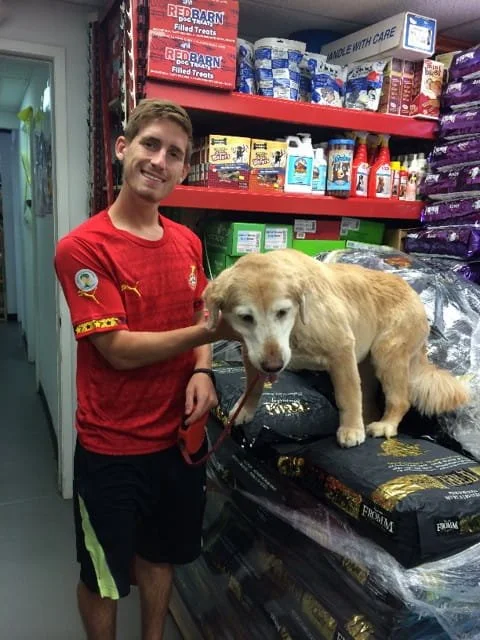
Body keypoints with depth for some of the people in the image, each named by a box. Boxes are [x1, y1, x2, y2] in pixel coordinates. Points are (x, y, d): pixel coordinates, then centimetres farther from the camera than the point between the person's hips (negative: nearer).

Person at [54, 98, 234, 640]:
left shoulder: (188, 243, 2)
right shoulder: (83, 247, -18)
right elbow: (120, 349, -21)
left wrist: (202, 371, -8)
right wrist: (212, 331, -26)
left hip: (179, 433, 6)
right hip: (112, 447, -5)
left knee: (160, 556, 26)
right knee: (103, 577, 18)